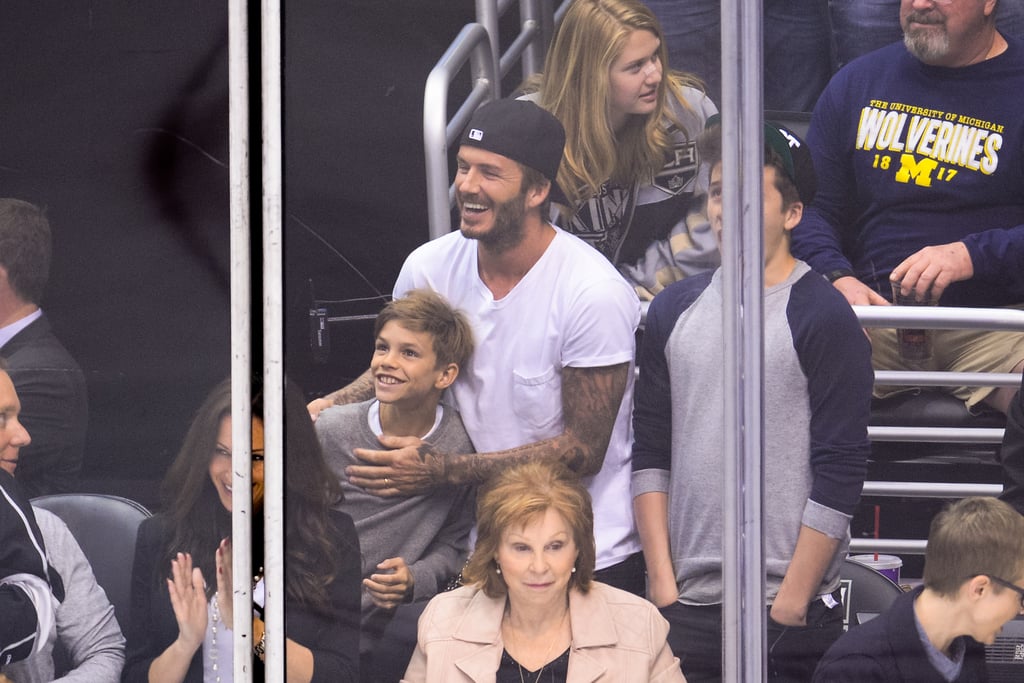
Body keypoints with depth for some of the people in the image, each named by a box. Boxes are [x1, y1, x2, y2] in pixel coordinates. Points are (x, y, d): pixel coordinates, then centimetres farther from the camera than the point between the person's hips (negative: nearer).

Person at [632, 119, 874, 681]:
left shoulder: (823, 319, -5)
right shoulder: (673, 311, 10)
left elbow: (839, 473, -9)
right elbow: (650, 453, 11)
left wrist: (792, 603, -12)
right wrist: (663, 585, 3)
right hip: (686, 607, 4)